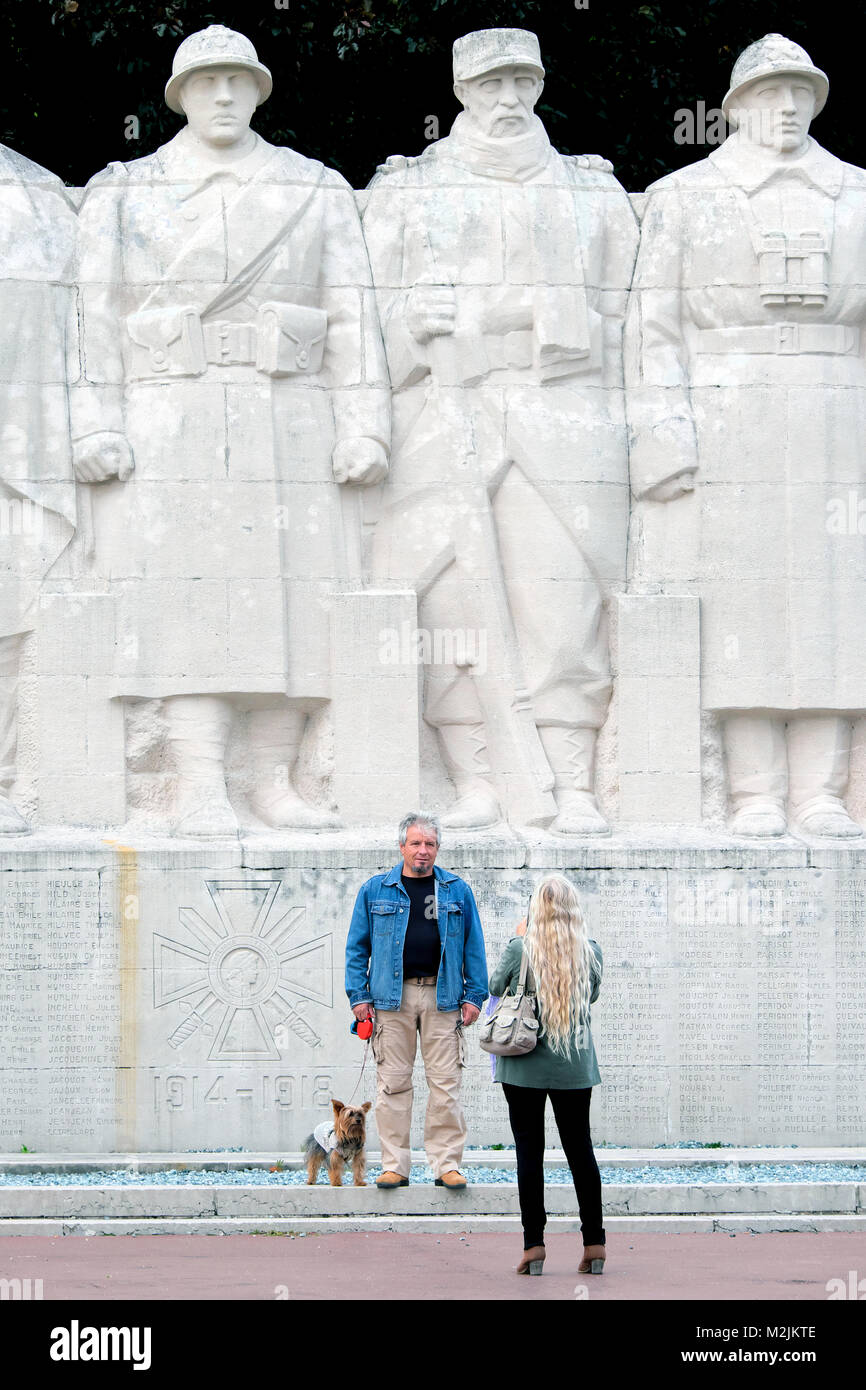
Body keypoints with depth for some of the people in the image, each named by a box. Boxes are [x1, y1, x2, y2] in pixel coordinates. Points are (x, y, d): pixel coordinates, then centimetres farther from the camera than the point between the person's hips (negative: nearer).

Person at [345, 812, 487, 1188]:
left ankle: (446, 1164, 4)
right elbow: (357, 946, 10)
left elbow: (474, 947, 11)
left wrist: (474, 995, 3)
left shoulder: (457, 891, 10)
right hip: (392, 996, 0)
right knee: (392, 1083, -1)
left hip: (442, 997, 0)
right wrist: (359, 995, 1)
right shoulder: (375, 890, 9)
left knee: (445, 1083, -2)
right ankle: (395, 1166, 5)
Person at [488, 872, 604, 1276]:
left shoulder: (520, 950, -11)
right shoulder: (590, 951, -4)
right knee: (579, 1148, 10)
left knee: (529, 1151, 3)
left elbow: (495, 985, 6)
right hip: (574, 1065, 2)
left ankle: (534, 1244, -1)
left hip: (525, 1065, -2)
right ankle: (594, 1245, 11)